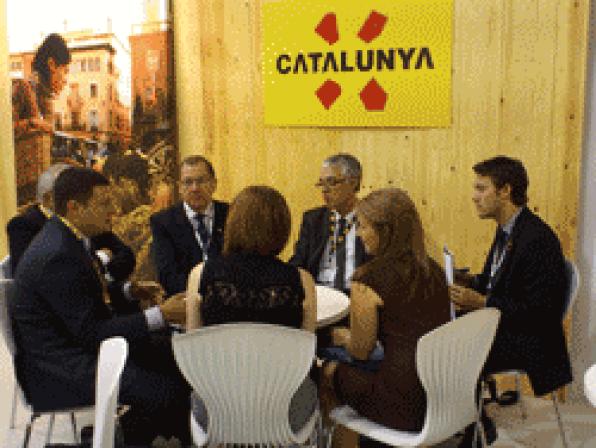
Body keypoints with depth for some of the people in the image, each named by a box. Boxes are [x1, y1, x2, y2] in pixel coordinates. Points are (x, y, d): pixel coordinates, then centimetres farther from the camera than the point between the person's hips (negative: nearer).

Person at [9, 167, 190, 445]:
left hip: (80, 341, 11)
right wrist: (160, 315, -23)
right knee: (167, 390, -22)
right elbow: (92, 333, -24)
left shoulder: (64, 237, 7)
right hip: (58, 369, -11)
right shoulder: (57, 256, -25)